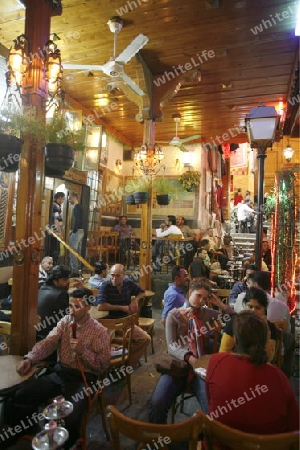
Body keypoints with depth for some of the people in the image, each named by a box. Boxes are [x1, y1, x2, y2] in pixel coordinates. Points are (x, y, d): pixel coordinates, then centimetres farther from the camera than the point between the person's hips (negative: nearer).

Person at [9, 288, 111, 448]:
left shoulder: (99, 331, -11)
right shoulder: (65, 321, 4)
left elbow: (103, 364, -11)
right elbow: (48, 343, -4)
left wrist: (83, 351, -23)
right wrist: (29, 358, -21)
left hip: (83, 378, -5)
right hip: (60, 372, 5)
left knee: (70, 418, -27)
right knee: (21, 396, -10)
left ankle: (64, 444, 8)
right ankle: (19, 435, 18)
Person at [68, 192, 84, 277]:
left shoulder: (76, 207, -12)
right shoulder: (79, 207, 17)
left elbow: (77, 221, -21)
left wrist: (73, 231, -17)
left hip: (77, 232, -10)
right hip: (81, 231, 10)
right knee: (77, 252, 12)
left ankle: (74, 271, -6)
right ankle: (77, 269, 17)